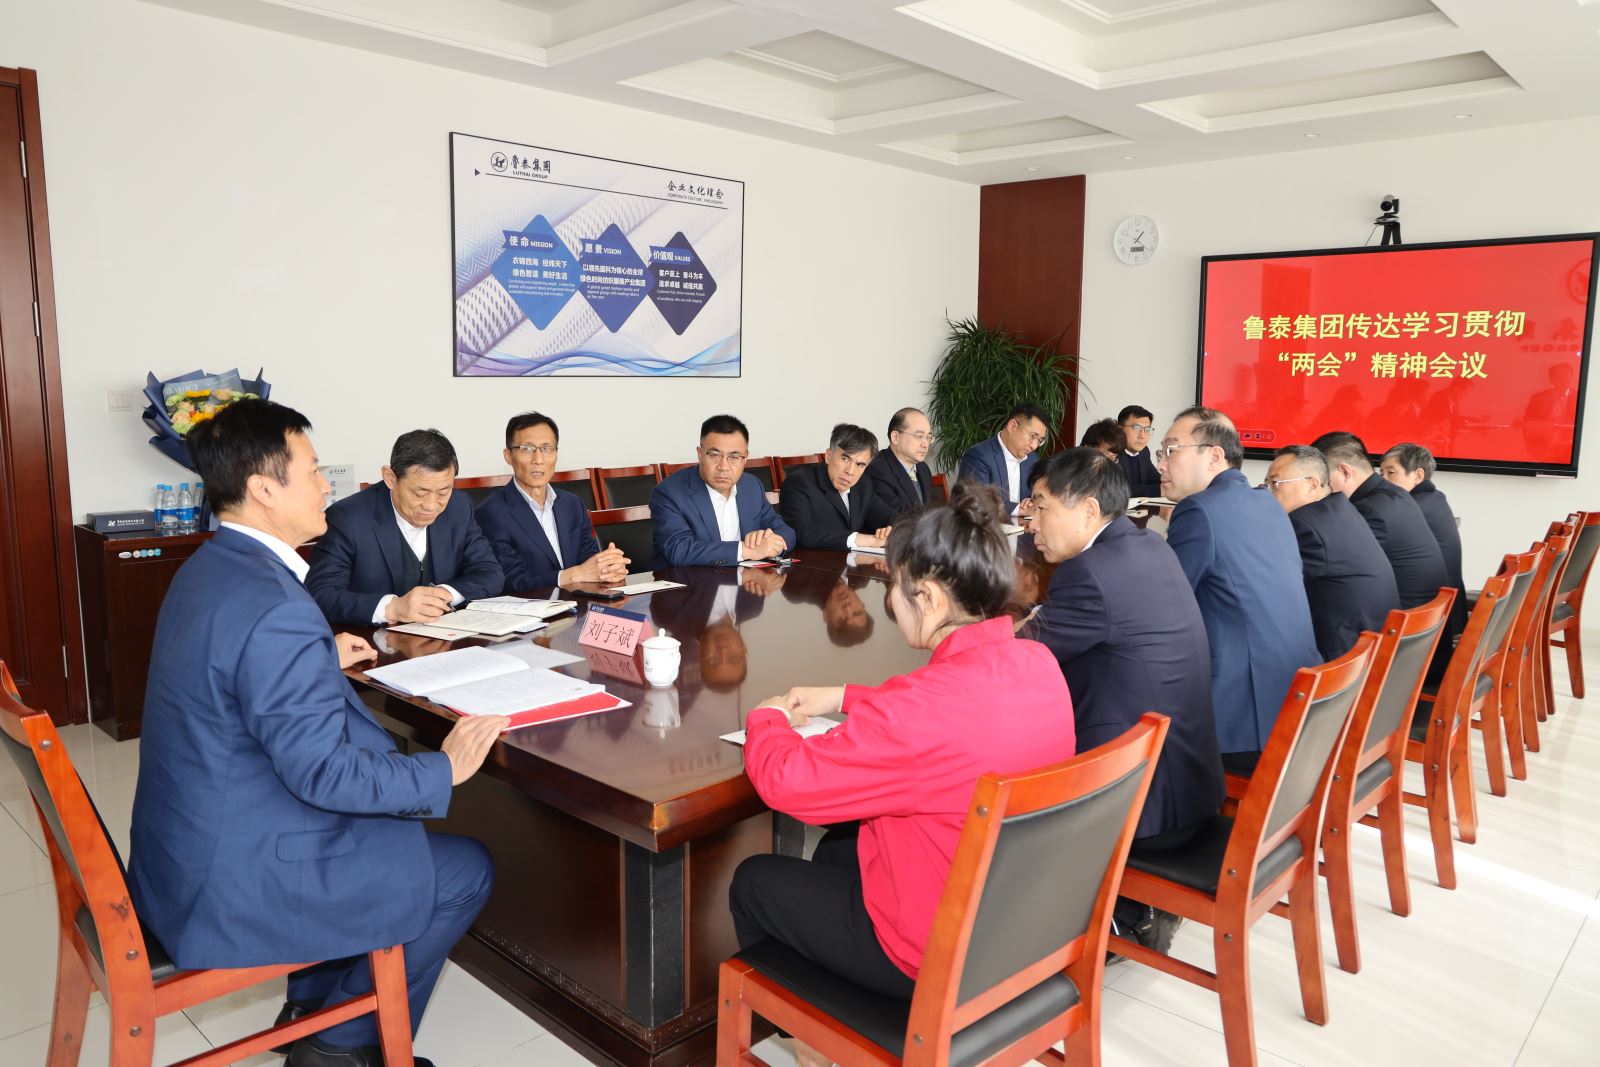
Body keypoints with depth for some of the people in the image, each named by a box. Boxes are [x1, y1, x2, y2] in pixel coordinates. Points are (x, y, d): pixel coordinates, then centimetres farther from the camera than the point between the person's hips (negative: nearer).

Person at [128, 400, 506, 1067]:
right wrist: (443, 770, -15)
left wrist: (319, 659, 22)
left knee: (395, 823, 27)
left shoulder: (208, 567, 2)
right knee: (466, 871, 2)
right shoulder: (276, 610, -30)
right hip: (235, 881, -10)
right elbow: (324, 770, -27)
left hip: (185, 848, 10)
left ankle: (315, 1004, 35)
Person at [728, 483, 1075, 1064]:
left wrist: (768, 718, -2)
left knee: (752, 882, 14)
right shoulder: (1039, 663, -9)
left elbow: (784, 781, -23)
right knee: (839, 844, 28)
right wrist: (845, 698, 11)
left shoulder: (920, 711, -34)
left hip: (939, 959, -8)